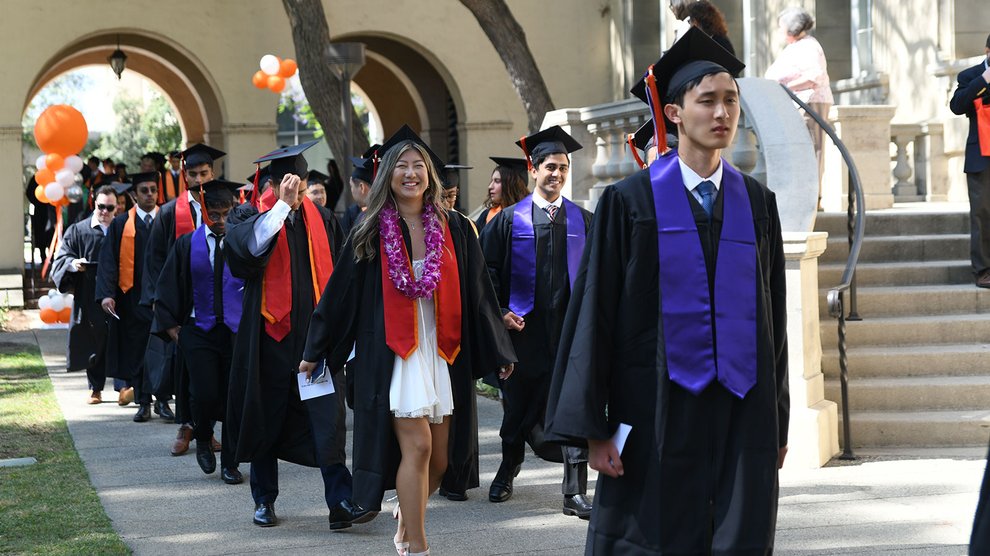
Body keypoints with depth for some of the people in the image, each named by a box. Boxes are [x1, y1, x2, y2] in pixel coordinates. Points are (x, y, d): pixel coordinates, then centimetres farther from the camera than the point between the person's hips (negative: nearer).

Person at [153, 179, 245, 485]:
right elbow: (168, 287, 9)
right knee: (204, 394, -10)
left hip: (237, 330, 0)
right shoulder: (187, 244, 2)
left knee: (234, 398, 2)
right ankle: (203, 440, 22)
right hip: (199, 330, 0)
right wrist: (170, 324, 3)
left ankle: (230, 463, 14)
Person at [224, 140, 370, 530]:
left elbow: (336, 273, 15)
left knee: (327, 414, -10)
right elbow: (251, 245, -23)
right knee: (267, 416, 8)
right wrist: (283, 204, -26)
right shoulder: (251, 216, 0)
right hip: (271, 331, -1)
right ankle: (264, 500, 22)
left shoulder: (322, 219, 9)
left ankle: (340, 503, -14)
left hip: (316, 331, 1)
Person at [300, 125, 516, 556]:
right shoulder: (372, 233, 1)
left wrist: (499, 353, 11)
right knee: (417, 445, -13)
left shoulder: (453, 229, 5)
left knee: (439, 457, 4)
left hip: (442, 351, 3)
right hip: (393, 353, -3)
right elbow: (341, 293, 6)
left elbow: (478, 294, 9)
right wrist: (316, 351, 9)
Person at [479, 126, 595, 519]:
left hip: (571, 326, 0)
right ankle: (507, 471, 37)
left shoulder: (583, 220, 7)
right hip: (524, 327, 0)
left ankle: (575, 492, -6)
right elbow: (489, 272, 3)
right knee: (519, 405, 13)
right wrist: (500, 312, -7)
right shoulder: (509, 219, 2)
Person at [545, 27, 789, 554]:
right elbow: (594, 313, -4)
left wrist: (778, 423, 11)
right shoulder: (631, 200, -2)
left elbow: (773, 313, 13)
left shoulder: (757, 201, 10)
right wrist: (593, 428, -10)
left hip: (742, 410, 3)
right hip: (656, 408, -3)